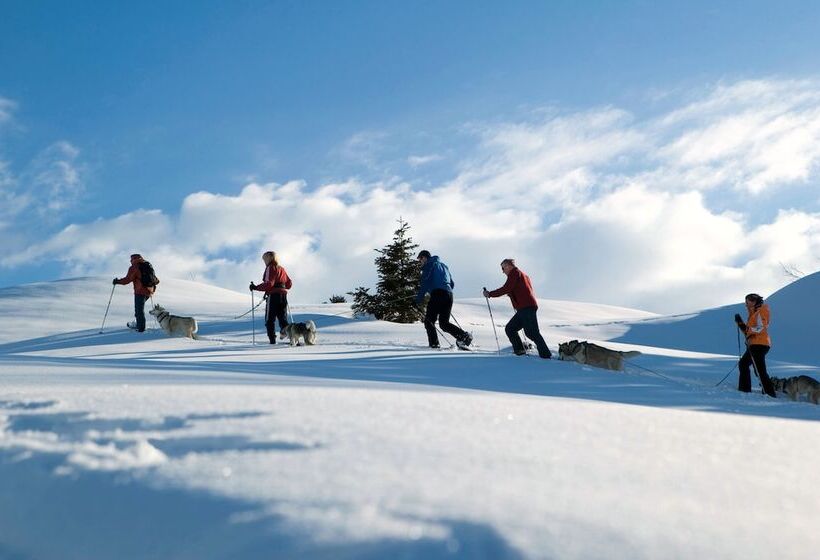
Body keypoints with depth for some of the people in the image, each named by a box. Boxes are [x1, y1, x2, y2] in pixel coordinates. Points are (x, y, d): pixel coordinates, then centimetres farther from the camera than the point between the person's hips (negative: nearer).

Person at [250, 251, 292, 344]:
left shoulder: (270, 268, -7)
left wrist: (256, 287, -13)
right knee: (283, 320, 11)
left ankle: (272, 341, -7)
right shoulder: (281, 268, 16)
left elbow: (268, 284, -18)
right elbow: (289, 284, 19)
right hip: (283, 295, 7)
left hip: (273, 295, -7)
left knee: (270, 320, 0)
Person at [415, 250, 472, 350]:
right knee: (444, 323, 10)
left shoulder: (429, 265, 6)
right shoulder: (443, 265, 30)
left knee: (429, 321, -1)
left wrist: (419, 298, -4)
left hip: (437, 294, -7)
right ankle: (464, 335, -9)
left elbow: (425, 283, -6)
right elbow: (452, 284, 28)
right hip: (449, 295, 7)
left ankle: (434, 344, -15)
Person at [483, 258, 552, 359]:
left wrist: (490, 294, -4)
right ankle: (519, 351, 4)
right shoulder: (522, 274, 28)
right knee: (509, 329, 10)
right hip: (524, 309, 10)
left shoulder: (515, 272, 0)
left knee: (531, 332, -14)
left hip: (526, 308, -10)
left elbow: (506, 289, -10)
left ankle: (546, 355, -16)